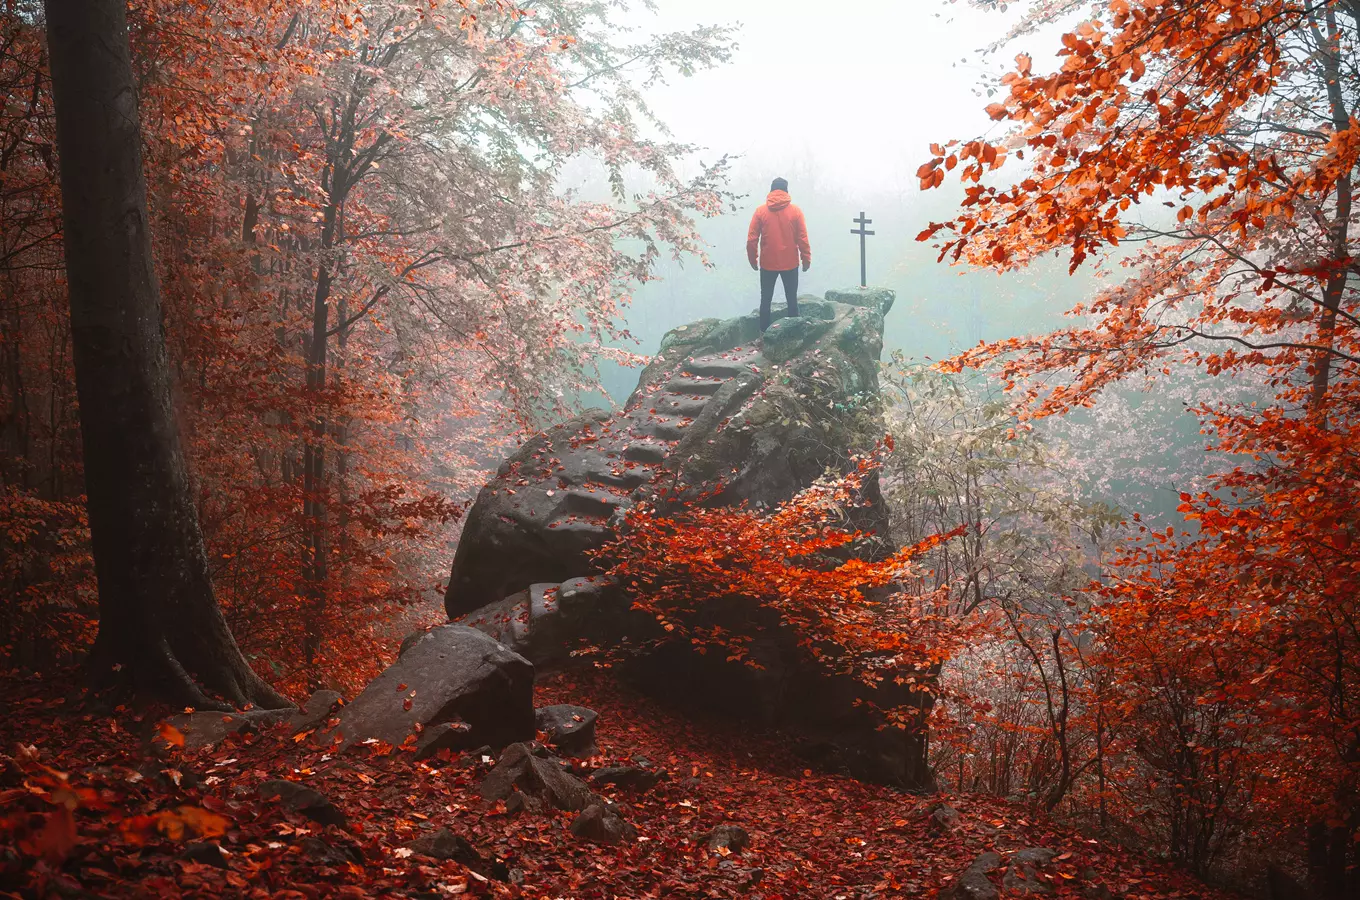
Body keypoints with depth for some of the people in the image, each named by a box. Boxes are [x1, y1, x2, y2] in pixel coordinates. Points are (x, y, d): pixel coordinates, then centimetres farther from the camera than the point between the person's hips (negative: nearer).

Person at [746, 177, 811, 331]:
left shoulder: (761, 211, -4)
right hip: (790, 263, 0)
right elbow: (802, 239, -5)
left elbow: (752, 239, -5)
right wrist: (806, 259, 5)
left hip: (767, 263, 0)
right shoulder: (795, 211, -5)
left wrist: (753, 259, 7)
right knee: (792, 299, 11)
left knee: (766, 300, 10)